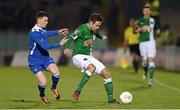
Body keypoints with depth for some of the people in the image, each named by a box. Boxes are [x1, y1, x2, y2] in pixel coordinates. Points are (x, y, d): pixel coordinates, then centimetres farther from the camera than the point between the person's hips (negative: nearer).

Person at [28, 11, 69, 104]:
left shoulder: (42, 29, 4)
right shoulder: (35, 32, -24)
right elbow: (45, 46, -32)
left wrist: (58, 32, 29)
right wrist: (59, 44, -29)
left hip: (45, 57, 7)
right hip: (34, 60, -7)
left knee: (56, 72, -21)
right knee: (43, 82, -18)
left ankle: (54, 88, 9)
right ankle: (42, 95, 16)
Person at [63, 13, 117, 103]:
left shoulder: (94, 31, 8)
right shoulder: (82, 29, -16)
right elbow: (70, 38, -25)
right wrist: (66, 48, -39)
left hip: (89, 57, 8)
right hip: (78, 56, -8)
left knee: (106, 73, -1)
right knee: (92, 68, -37)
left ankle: (110, 99, 6)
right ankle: (78, 91, -30)